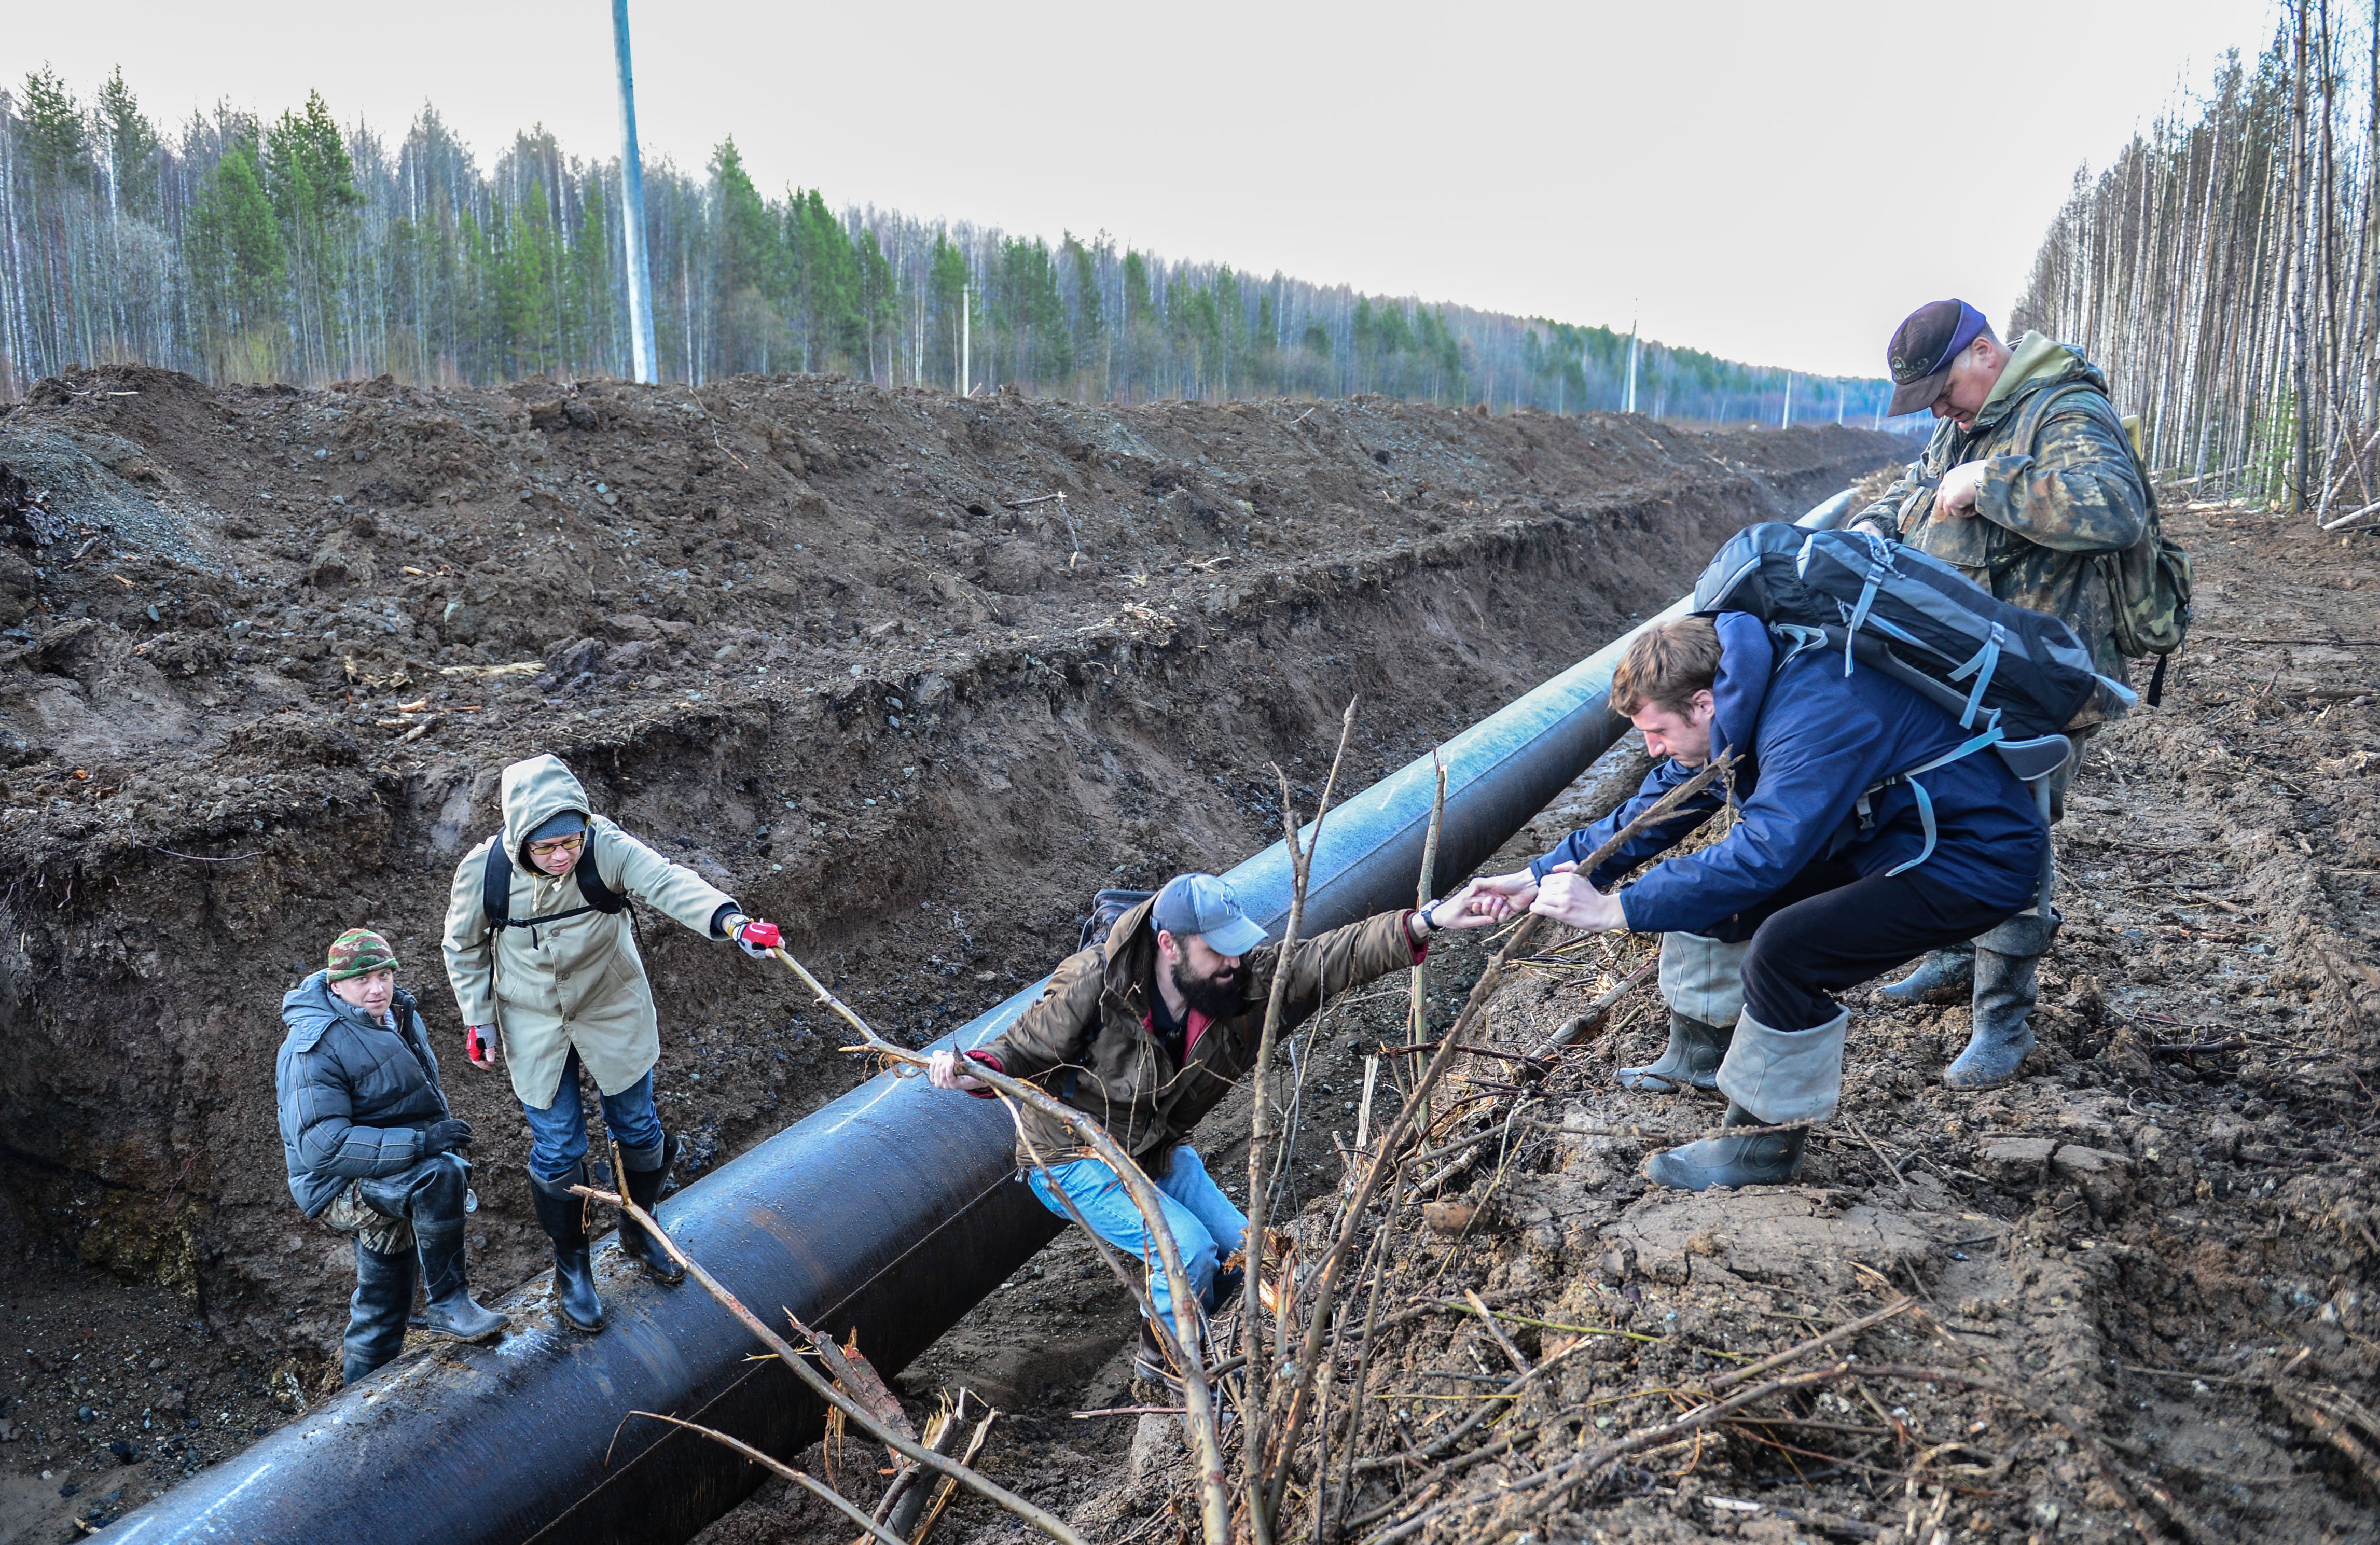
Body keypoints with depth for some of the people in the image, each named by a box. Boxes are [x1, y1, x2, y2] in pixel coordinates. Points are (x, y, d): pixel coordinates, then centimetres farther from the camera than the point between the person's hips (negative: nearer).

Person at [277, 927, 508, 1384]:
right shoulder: (313, 1049, -23)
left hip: (390, 1176, 9)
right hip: (342, 1187, -8)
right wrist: (421, 1143, -36)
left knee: (383, 1301, 18)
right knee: (440, 1175, -34)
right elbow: (324, 1145, -32)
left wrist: (445, 1137, 21)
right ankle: (448, 1305, -22)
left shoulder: (399, 1014, 4)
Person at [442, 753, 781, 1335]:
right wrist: (479, 1020, -2)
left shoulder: (605, 847, -27)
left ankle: (639, 1230, 43)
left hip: (614, 1012, 0)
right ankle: (571, 1263, 32)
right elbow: (464, 946, -2)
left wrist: (728, 919, -61)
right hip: (534, 1026, 0)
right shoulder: (484, 870, -21)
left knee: (638, 1128, 15)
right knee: (557, 1149, 7)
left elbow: (666, 881, -44)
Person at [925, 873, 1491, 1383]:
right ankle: (1166, 1360, 9)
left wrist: (1422, 925, -39)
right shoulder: (1093, 987, -31)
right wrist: (976, 1070, -40)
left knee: (1237, 1254, 7)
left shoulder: (1247, 981, -19)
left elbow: (1331, 958, -26)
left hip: (1159, 1150, 6)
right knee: (1186, 1247, -21)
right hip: (1074, 1159, -6)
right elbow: (1026, 1048, -18)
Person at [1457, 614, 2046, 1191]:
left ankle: (1769, 1142, -4)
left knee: (1783, 948, -25)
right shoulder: (1739, 713, -2)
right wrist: (1540, 876, -2)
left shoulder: (1818, 717, -31)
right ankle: (1703, 1062, 16)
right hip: (1889, 839, 9)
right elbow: (1653, 811, 5)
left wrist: (1612, 909, -37)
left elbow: (1763, 854, -39)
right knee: (1716, 893, 4)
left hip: (1976, 859, -9)